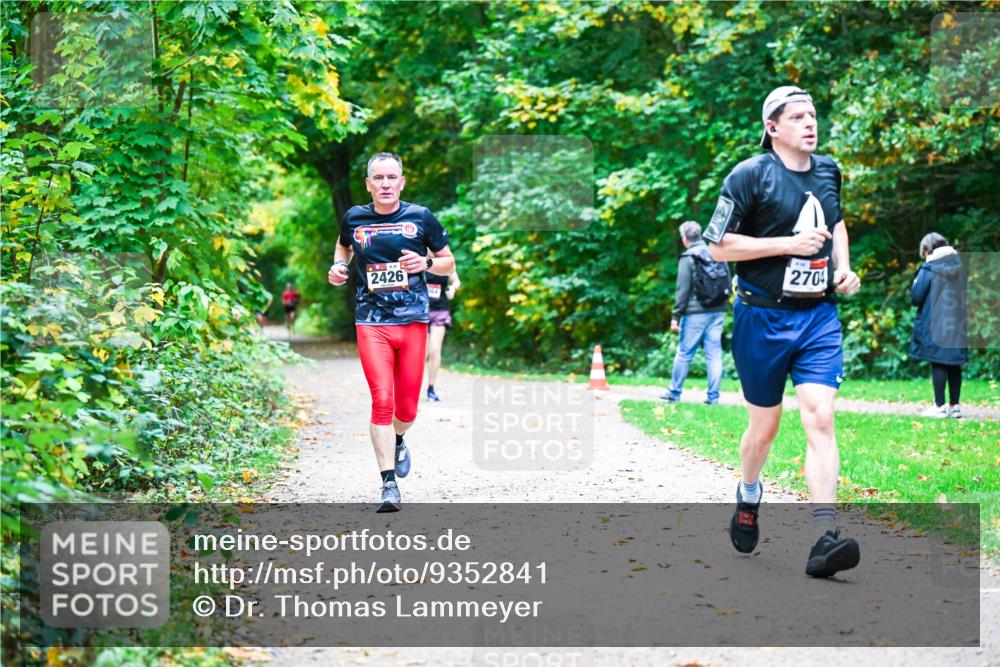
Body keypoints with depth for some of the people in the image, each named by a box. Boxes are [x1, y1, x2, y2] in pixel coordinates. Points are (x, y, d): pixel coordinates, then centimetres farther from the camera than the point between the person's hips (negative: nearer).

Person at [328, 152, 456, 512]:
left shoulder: (421, 217, 2)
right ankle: (389, 484, -9)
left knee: (407, 407, 6)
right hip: (372, 323, -1)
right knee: (382, 400, -13)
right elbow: (344, 245, 28)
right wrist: (338, 266, 8)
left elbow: (448, 262, 11)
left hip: (413, 321, 1)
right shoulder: (353, 219, 5)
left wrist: (426, 263, -10)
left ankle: (397, 441, 42)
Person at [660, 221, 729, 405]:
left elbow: (683, 290, -10)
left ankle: (674, 392, 13)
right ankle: (713, 395, 2)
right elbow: (728, 284, 10)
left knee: (684, 353, 5)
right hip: (718, 312, 5)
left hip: (695, 313, -5)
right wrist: (723, 306, 15)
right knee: (714, 354, 4)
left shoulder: (688, 258, -7)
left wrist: (676, 316, -6)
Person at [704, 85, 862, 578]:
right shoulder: (750, 176, -8)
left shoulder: (828, 171, 10)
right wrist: (790, 244, -17)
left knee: (820, 417, -12)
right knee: (765, 426, 9)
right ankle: (748, 496, 41)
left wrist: (843, 267, 11)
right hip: (763, 317, -3)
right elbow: (719, 246, -11)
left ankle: (824, 540, -17)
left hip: (819, 317, 3)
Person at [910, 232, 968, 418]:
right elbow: (968, 295, 14)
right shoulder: (961, 266, 7)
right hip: (958, 324, 5)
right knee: (954, 365, 10)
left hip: (935, 325, -5)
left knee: (938, 364, -1)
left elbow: (916, 297, -10)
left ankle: (940, 406, -1)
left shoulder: (929, 269, -10)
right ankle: (954, 405, 14)